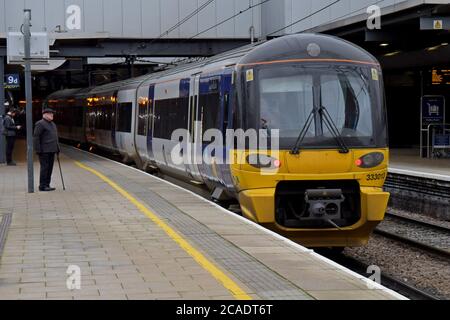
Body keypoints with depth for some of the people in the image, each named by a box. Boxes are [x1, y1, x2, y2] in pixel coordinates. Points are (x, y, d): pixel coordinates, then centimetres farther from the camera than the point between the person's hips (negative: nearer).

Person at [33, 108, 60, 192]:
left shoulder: (52, 124, 19)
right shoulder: (40, 124, -8)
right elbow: (35, 137, -13)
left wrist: (57, 148, 18)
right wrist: (38, 150, -18)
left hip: (51, 150, 8)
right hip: (44, 151, -8)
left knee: (50, 168, 8)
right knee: (45, 167, -8)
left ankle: (47, 185, 14)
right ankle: (42, 186, -5)